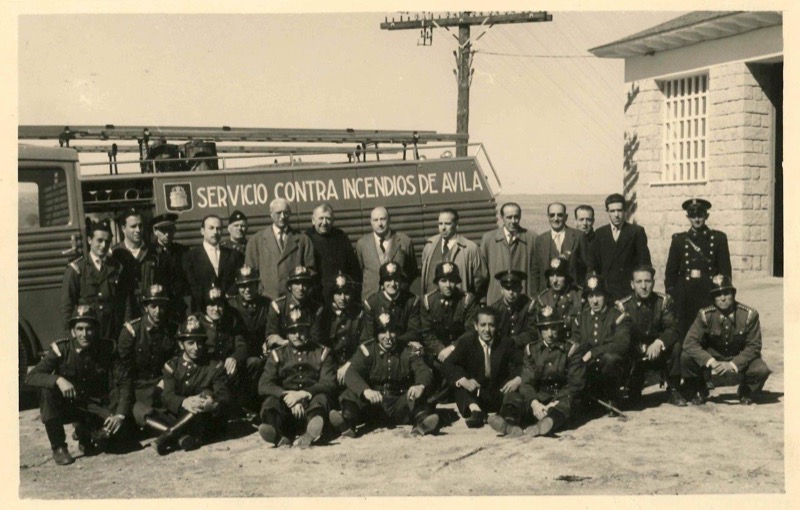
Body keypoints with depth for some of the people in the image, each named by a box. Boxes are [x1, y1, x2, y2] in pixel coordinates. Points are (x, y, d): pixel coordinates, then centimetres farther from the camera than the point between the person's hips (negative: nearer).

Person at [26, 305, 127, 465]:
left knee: (115, 426, -27)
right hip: (66, 405, -1)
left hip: (94, 407, 1)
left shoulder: (106, 349, -11)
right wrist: (58, 380, -41)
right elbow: (31, 377, -22)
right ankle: (58, 447, -17)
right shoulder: (60, 349, -15)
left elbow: (124, 383, -9)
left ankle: (85, 433, 11)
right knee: (46, 390, -31)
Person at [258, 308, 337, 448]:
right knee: (271, 401, -28)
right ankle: (278, 434, -53)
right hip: (285, 404, 1)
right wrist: (287, 395, -17)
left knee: (321, 398, -33)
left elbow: (329, 384, -1)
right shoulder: (277, 354, 15)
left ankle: (310, 432, -58)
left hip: (311, 403, -1)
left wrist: (303, 394, -18)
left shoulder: (322, 352, 13)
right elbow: (263, 385, 2)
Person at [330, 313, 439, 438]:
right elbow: (351, 373, -16)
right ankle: (347, 421, -51)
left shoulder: (408, 352, 4)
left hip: (401, 407, 0)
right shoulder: (367, 350, -1)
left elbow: (424, 371, -11)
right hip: (373, 404, 0)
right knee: (352, 393, -25)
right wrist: (365, 390, -38)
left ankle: (422, 421, -51)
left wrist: (420, 386, -37)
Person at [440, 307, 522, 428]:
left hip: (500, 397, 1)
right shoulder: (466, 341, -1)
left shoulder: (505, 343, 2)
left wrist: (518, 380, -27)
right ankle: (474, 410, -51)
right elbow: (447, 365, -10)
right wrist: (463, 381, -29)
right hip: (473, 395, 0)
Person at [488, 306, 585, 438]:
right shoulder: (531, 350, 12)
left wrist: (554, 403, -20)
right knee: (512, 397, -24)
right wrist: (534, 403, -22)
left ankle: (548, 423, -69)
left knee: (565, 402, -35)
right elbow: (526, 382, 1)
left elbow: (575, 384, -4)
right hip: (538, 398, 3)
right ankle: (509, 423, -58)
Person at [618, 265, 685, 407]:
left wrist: (659, 342, -36)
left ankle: (674, 390, -9)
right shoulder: (624, 305, -7)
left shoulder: (664, 301, -4)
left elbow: (672, 329, -16)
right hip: (635, 355, -2)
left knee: (676, 346, -29)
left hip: (659, 353, 2)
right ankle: (634, 392, 16)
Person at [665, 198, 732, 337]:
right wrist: (671, 296, 2)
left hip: (709, 294, -1)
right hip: (685, 295, 1)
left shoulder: (718, 238, 7)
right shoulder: (679, 240, 9)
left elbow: (725, 270, 6)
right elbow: (671, 272, 9)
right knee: (684, 336, 0)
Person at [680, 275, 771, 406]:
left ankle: (745, 393, 7)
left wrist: (732, 364, -29)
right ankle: (699, 392, 2)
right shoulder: (705, 315, -16)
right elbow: (690, 342, -22)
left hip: (740, 360, 0)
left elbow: (753, 346, -15)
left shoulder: (749, 315, -16)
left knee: (762, 370, -30)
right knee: (686, 357, -27)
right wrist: (711, 362, -35)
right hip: (713, 357, 0)